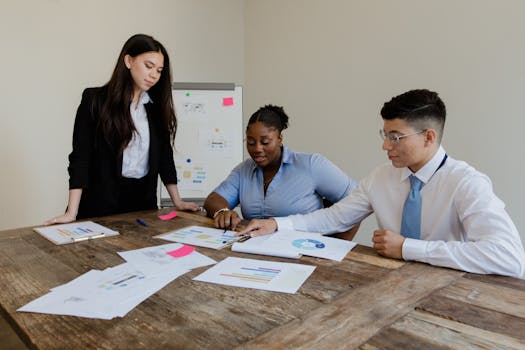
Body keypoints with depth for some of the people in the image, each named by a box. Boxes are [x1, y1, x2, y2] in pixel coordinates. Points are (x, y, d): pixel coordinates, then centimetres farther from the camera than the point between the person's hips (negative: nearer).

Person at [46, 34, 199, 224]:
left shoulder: (156, 105, 6)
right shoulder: (95, 100, -6)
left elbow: (164, 154, 10)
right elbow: (81, 156, -10)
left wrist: (177, 201, 8)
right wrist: (72, 213, -17)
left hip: (144, 200, 4)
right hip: (102, 201, -4)